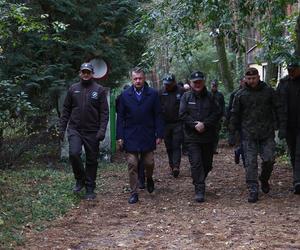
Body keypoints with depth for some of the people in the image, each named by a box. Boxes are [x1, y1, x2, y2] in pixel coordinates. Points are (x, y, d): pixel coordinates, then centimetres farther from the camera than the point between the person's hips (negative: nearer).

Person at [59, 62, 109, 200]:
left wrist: (102, 129, -12)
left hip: (92, 132, -1)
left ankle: (90, 189, 17)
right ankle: (80, 179, 5)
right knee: (74, 153, -19)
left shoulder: (99, 90, 1)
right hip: (75, 130, 1)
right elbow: (66, 110, 11)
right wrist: (62, 127, 6)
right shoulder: (73, 89, 8)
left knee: (91, 160, 4)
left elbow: (104, 112, -2)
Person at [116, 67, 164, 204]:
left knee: (149, 163, 6)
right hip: (130, 136, 0)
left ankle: (149, 178, 39)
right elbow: (120, 117, 3)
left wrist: (159, 134, -4)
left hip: (148, 136, 0)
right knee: (132, 166, 0)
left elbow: (158, 116, 1)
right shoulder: (125, 95, 2)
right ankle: (134, 193, 8)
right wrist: (120, 136, -2)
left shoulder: (153, 94, 0)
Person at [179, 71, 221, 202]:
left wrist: (205, 124, -15)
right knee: (196, 163, -10)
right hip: (192, 137, -2)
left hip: (208, 137, 2)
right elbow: (182, 114, -5)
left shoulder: (210, 97, 5)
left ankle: (199, 182, 36)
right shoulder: (186, 96, 3)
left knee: (207, 164, 12)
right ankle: (199, 190, -7)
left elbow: (217, 113, -2)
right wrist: (195, 124, -16)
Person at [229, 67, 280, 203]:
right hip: (248, 135, 0)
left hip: (267, 133, 0)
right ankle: (253, 190, 2)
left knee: (269, 160, -1)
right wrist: (232, 132, 5)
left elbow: (277, 109, 9)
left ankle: (264, 179, 28)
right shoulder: (240, 94, 3)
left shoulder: (269, 91, 4)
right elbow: (234, 114, 9)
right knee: (250, 163, -3)